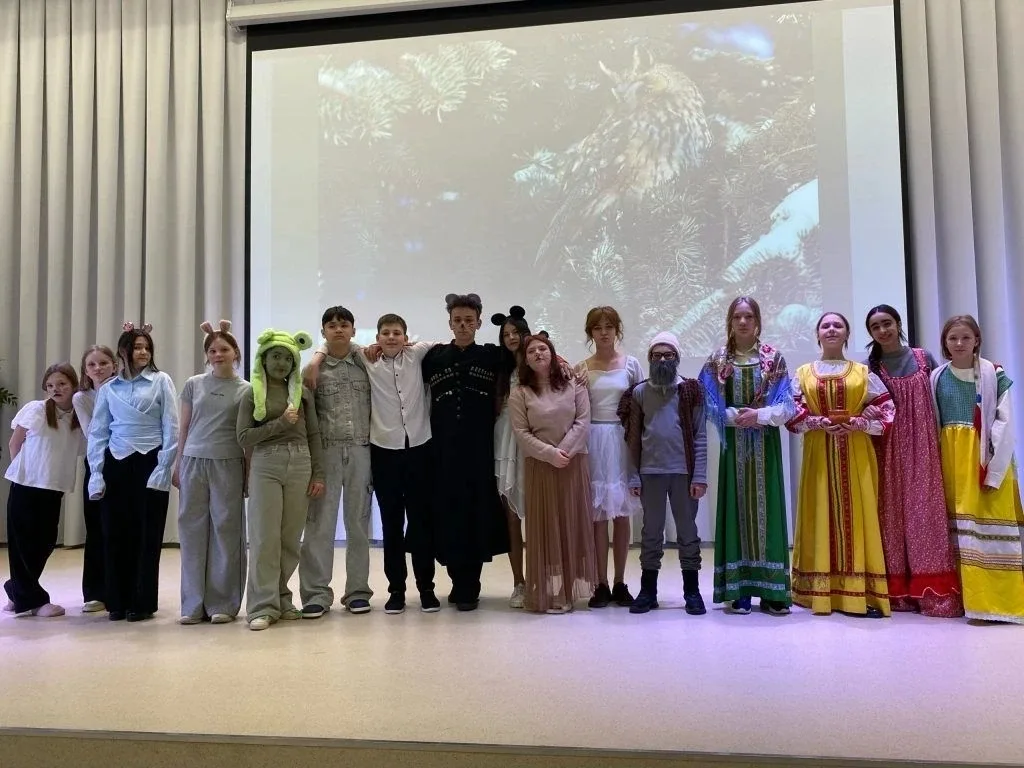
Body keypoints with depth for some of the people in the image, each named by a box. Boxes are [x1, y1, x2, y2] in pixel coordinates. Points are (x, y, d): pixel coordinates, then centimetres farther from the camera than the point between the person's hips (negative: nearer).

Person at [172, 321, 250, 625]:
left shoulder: (246, 390, 4)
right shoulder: (193, 385, 9)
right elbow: (184, 429, 12)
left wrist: (249, 474, -2)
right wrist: (177, 466, 9)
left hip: (228, 465, -2)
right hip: (193, 462, 2)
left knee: (226, 531, 1)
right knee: (193, 531, 4)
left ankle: (223, 604, 10)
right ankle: (194, 604, 12)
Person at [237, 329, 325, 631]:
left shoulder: (302, 393, 11)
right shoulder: (252, 394, 6)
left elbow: (314, 435, 10)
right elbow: (243, 437, -1)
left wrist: (318, 474, 4)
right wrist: (280, 423, -11)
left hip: (300, 464, 2)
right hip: (265, 466, -2)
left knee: (290, 537, 4)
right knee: (264, 536, -5)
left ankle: (281, 598, 16)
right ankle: (263, 605, -1)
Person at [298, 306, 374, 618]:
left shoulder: (365, 363, 6)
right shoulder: (314, 368, 4)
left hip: (361, 451, 1)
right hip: (326, 451, -1)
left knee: (358, 522, 7)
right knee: (319, 522, -2)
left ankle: (357, 590, 16)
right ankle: (317, 592, 5)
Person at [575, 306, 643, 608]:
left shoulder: (631, 364, 4)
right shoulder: (581, 369, 5)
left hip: (623, 440, 0)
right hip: (593, 441, 0)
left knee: (622, 513, 5)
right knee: (598, 514, 1)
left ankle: (620, 583, 15)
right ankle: (602, 584, 9)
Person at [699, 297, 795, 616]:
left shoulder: (774, 358, 5)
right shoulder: (717, 361, 6)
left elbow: (786, 405, -1)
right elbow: (713, 407, 0)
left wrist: (759, 414, -16)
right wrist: (738, 415, -14)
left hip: (766, 442, 0)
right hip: (734, 443, 0)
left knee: (766, 507, 0)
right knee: (736, 507, -1)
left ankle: (771, 591, 4)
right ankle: (737, 590, 2)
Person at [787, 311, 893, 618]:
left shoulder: (863, 372, 10)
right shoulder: (803, 373, 10)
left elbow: (887, 409, 3)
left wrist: (858, 423, -13)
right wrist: (820, 423, -14)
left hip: (856, 453, 0)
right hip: (819, 453, 0)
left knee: (857, 514, -3)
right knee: (822, 515, -1)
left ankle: (861, 593, -1)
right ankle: (822, 592, 2)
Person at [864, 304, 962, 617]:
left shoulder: (924, 358, 7)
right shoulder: (869, 367, 4)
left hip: (923, 447, 1)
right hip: (889, 450, -1)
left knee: (926, 510, -1)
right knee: (894, 513, 1)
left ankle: (933, 591, 3)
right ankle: (898, 590, 6)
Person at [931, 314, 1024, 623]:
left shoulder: (994, 374, -2)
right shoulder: (937, 378, 6)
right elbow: (931, 425, 7)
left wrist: (994, 469, -13)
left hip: (986, 458, -3)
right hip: (951, 459, 3)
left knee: (989, 520, -5)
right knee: (959, 520, 5)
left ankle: (997, 600, 1)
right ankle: (970, 597, 12)